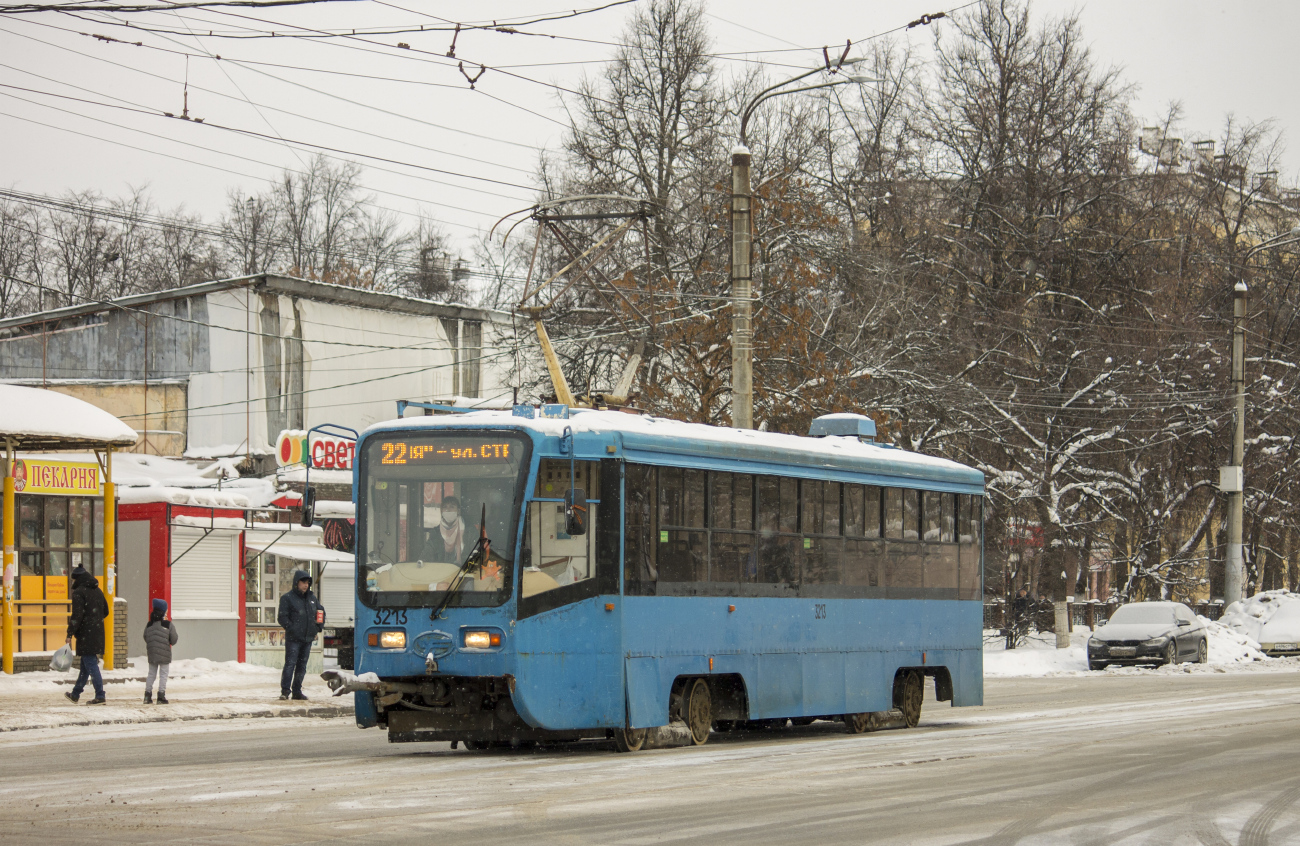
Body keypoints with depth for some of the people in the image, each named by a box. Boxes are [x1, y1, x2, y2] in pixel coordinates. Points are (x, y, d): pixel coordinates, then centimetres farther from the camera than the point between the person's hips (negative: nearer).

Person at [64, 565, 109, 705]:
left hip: (86, 634, -8)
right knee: (85, 665, 17)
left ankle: (100, 696, -11)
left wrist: (70, 634, -14)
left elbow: (77, 615, -18)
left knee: (90, 664, -7)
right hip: (98, 633, 8)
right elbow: (105, 611, 21)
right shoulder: (97, 591, 14)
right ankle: (75, 694, 29)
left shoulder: (79, 592, -11)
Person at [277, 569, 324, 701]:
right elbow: (282, 618, -8)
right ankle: (285, 691, -7)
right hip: (293, 639, -6)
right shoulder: (287, 598, -4)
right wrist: (292, 629, -16)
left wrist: (318, 629, 14)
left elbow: (321, 612, 25)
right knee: (290, 664, -10)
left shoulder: (312, 597, 14)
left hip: (308, 638, 6)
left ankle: (297, 691, 15)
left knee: (302, 666, 9)